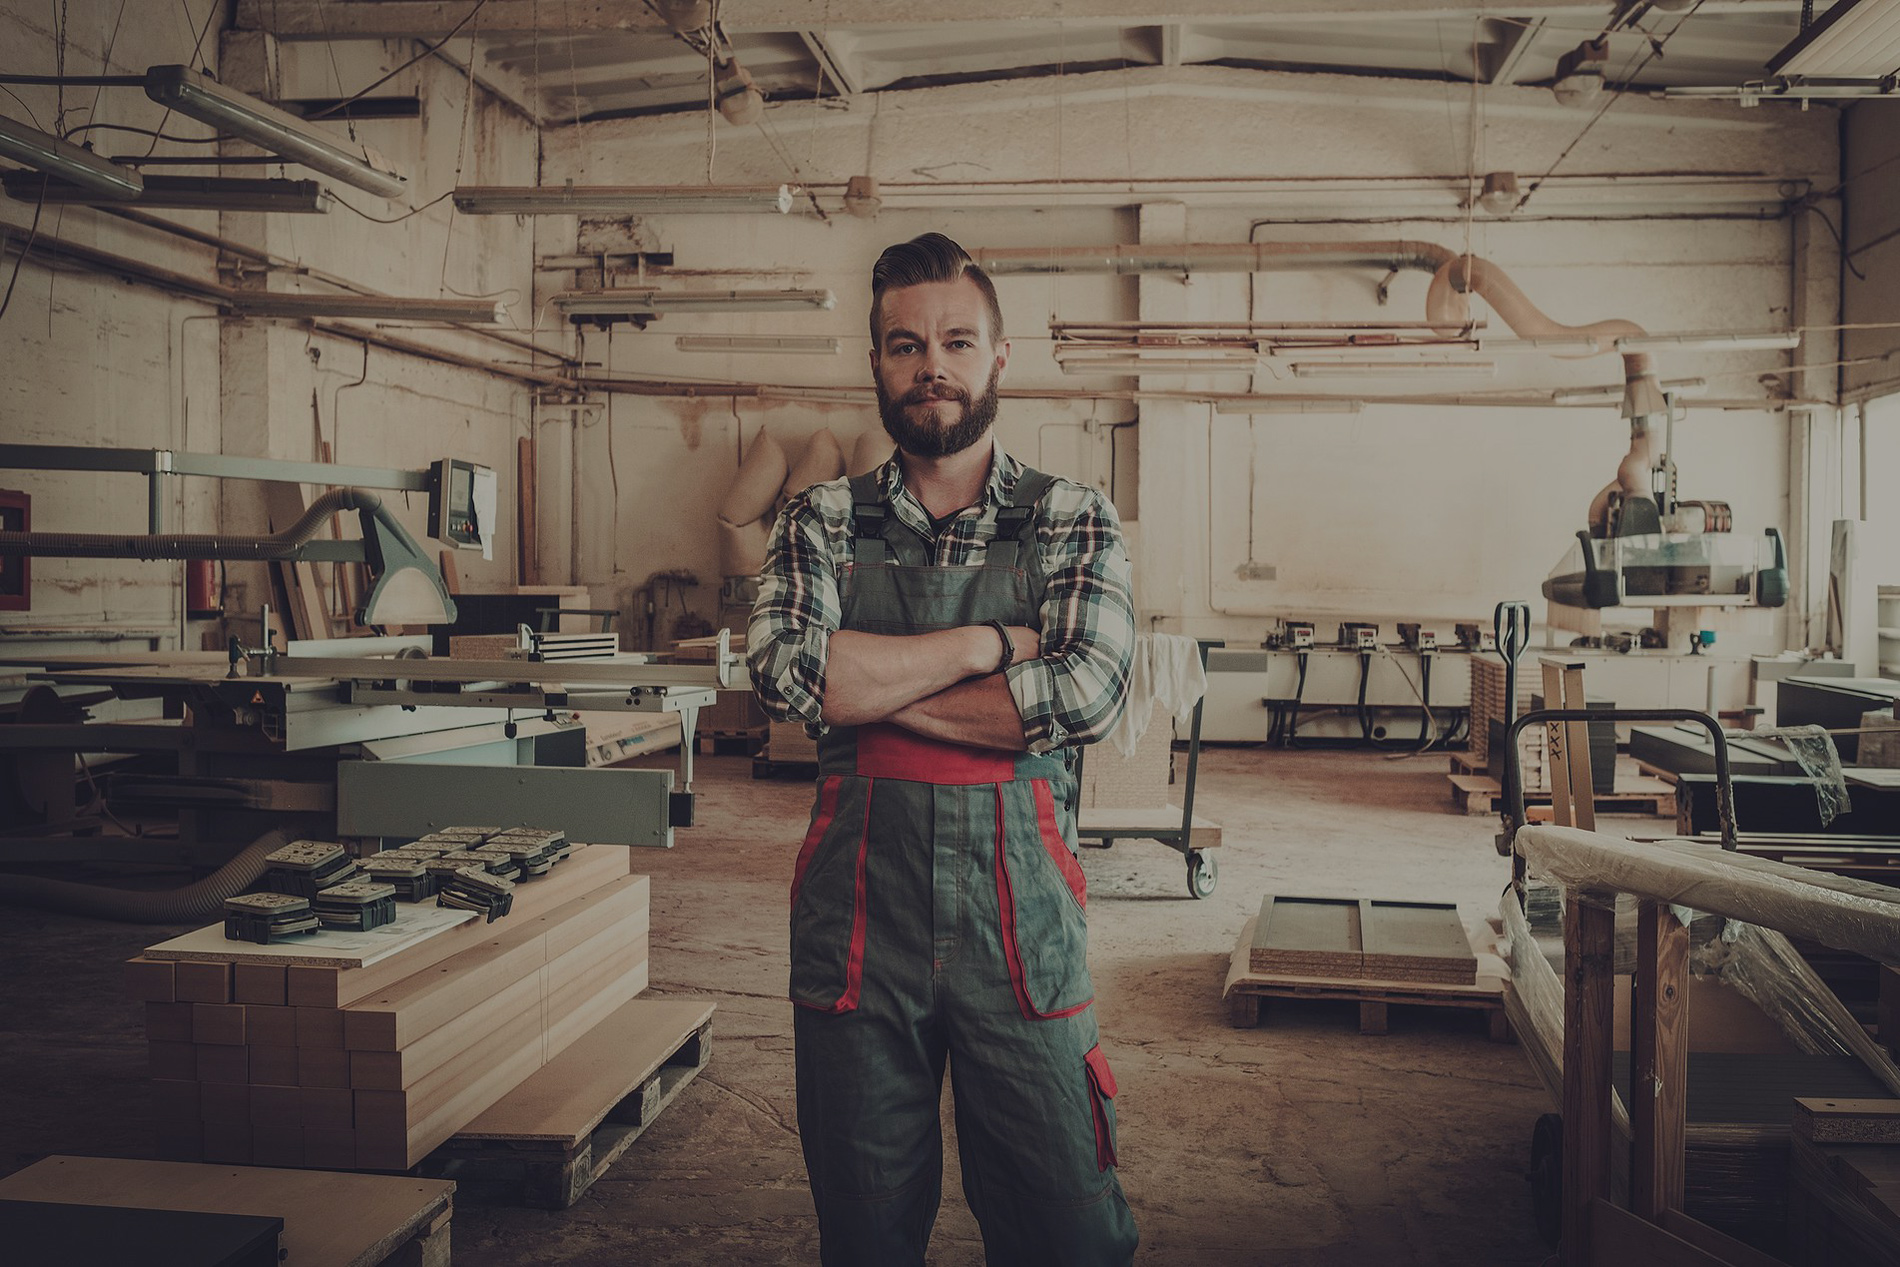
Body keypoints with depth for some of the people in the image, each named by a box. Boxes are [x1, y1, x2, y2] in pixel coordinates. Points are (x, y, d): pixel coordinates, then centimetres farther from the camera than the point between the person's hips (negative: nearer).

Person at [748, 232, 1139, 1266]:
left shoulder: (1074, 523, 4)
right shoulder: (821, 523, 6)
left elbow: (1086, 693, -14)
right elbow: (785, 670, -12)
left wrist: (868, 685, -10)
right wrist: (982, 644, -11)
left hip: (1020, 918, -1)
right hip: (857, 917, 1)